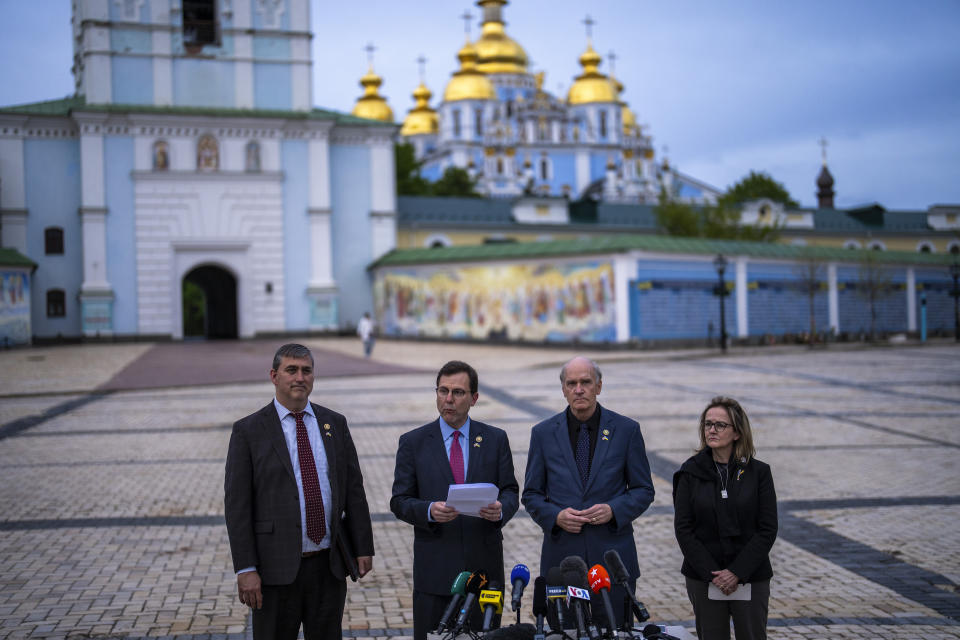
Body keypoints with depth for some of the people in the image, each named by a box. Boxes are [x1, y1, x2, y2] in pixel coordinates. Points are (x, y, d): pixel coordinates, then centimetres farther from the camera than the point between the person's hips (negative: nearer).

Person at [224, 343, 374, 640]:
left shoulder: (335, 424, 9)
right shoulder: (248, 431, -2)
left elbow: (354, 490, 10)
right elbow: (237, 504, -6)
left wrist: (364, 548, 5)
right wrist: (245, 569, -12)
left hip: (330, 564, 3)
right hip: (277, 567, -3)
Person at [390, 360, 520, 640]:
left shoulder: (495, 439, 7)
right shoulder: (413, 442, 3)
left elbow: (510, 491, 8)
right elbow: (399, 501, 1)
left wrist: (501, 509, -15)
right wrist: (429, 511, -19)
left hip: (485, 562, 1)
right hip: (434, 567, -1)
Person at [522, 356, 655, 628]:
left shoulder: (626, 429, 3)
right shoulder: (543, 433, 5)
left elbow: (644, 490, 6)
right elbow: (532, 494, 8)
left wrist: (613, 510, -12)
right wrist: (555, 516, -11)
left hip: (613, 555, -1)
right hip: (560, 554, 1)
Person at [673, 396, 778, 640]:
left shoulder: (758, 472, 0)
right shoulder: (691, 472, 1)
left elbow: (767, 530, -4)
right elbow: (683, 529, -3)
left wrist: (737, 572, -12)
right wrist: (711, 573, -11)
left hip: (751, 578, 0)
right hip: (703, 580, 0)